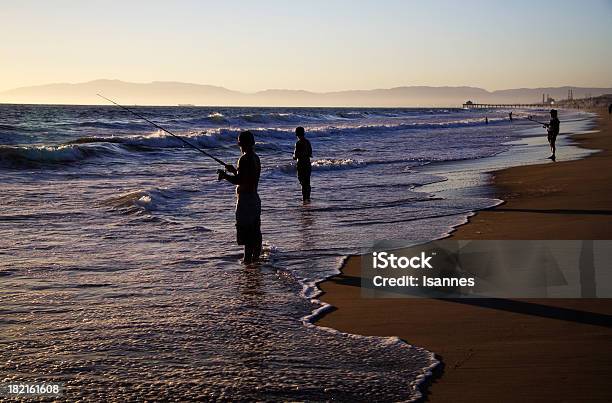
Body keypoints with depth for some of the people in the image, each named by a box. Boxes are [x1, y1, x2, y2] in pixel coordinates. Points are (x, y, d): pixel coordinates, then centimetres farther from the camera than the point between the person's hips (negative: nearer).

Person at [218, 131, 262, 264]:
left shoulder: (244, 159, -17)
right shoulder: (256, 158, 11)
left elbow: (238, 180, -20)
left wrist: (224, 175, -6)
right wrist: (234, 170, 27)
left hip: (245, 198, -9)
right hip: (254, 197, 9)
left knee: (245, 229, -4)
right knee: (254, 229, 14)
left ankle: (248, 257, -2)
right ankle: (256, 256, 20)